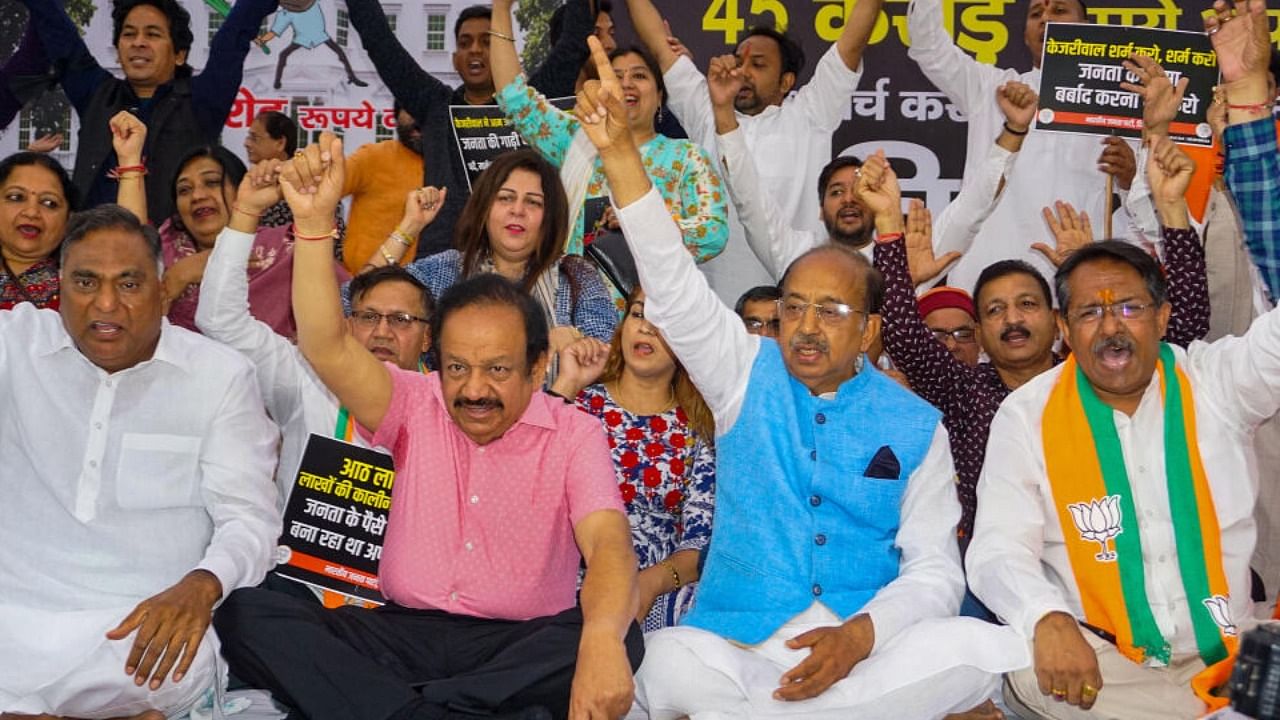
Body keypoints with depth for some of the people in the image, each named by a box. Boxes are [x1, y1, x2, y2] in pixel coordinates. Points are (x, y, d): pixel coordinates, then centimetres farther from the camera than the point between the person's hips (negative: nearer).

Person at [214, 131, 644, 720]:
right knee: (245, 613, -19)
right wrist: (314, 220, -24)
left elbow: (607, 542, -20)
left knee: (619, 639, -34)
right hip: (403, 633, 2)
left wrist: (601, 637, -43)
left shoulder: (574, 435, -3)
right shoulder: (416, 407, 4)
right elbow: (326, 349, -11)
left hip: (523, 646, -2)